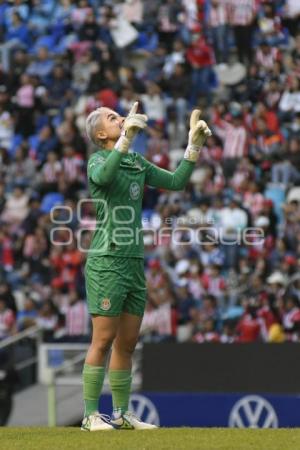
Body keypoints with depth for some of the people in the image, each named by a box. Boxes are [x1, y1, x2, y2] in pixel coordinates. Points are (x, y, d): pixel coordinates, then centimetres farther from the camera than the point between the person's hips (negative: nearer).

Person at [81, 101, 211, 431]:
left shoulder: (137, 163, 16)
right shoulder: (97, 159, -5)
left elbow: (176, 181, 15)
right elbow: (103, 176, -29)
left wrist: (195, 144, 7)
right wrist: (126, 138, -39)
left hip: (134, 262, 7)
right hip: (107, 260, -7)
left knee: (127, 343, 8)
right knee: (103, 341, -8)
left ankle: (121, 414, 14)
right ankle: (90, 415, -4)